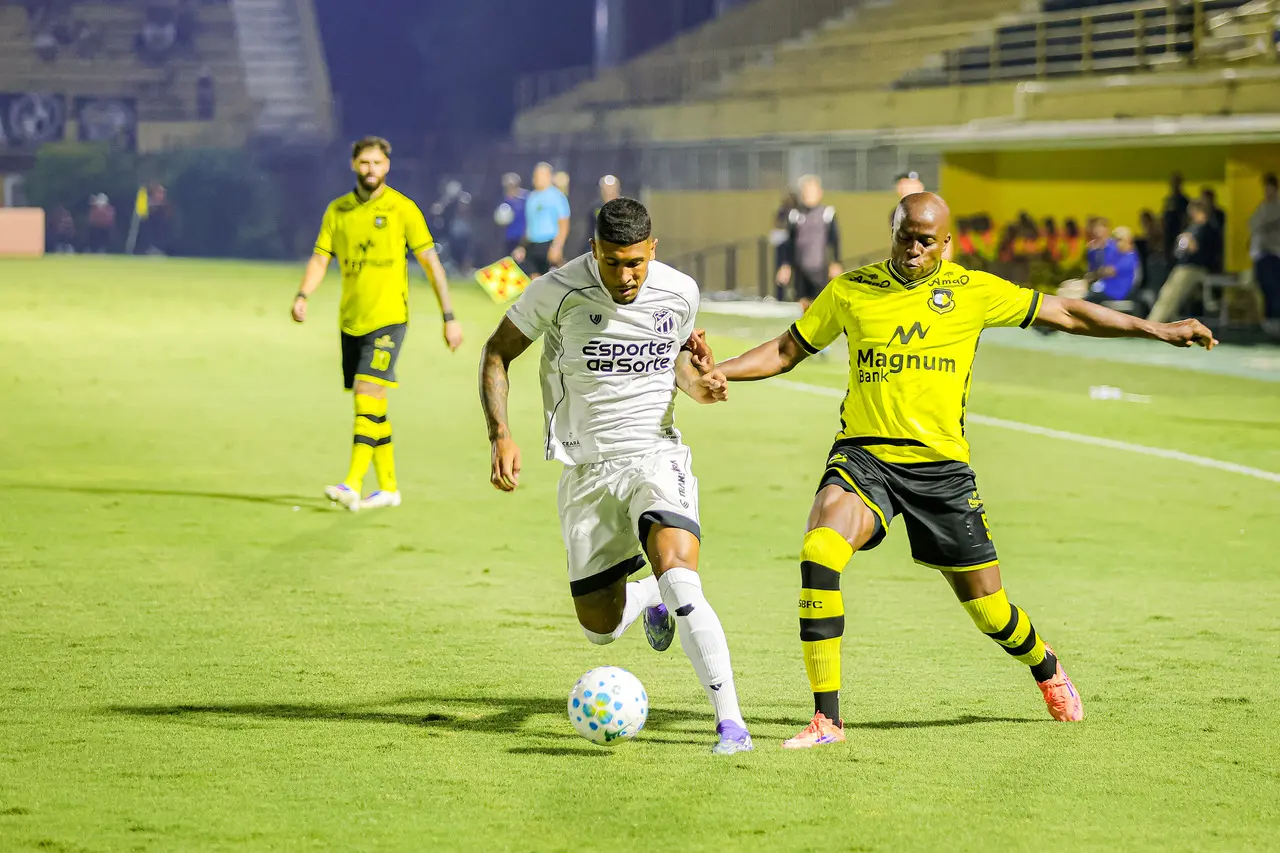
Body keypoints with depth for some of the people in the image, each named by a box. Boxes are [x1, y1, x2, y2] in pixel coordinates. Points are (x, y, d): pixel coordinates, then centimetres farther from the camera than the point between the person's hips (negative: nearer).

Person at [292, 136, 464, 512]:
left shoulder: (402, 209, -3)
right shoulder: (337, 210, 8)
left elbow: (430, 262, 0)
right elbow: (320, 258, 5)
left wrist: (449, 317, -2)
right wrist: (302, 296, -14)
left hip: (388, 318, -5)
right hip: (351, 321, 5)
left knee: (367, 394, -18)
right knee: (371, 405, 9)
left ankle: (352, 485, -24)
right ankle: (388, 487, 19)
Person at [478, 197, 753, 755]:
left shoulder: (680, 292, -5)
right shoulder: (557, 292, -13)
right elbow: (497, 352, 1)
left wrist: (696, 384, -6)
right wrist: (500, 434, -12)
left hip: (656, 455, -1)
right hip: (586, 469, 1)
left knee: (679, 578, -28)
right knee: (600, 628, 6)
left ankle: (730, 722, -25)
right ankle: (649, 597, 44)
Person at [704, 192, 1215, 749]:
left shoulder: (973, 292, 2)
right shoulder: (851, 291, 4)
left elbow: (1065, 314, 9)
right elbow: (788, 349, 15)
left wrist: (1156, 330, 9)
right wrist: (724, 370, -2)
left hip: (941, 467, 0)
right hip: (863, 455, 0)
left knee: (989, 607, 5)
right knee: (819, 552, -28)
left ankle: (1045, 667, 43)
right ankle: (826, 719, -21)